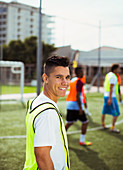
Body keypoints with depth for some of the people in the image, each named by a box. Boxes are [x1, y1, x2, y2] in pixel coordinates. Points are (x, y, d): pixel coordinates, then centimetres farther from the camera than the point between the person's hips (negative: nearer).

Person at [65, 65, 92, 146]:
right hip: (76, 104, -8)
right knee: (85, 122, 4)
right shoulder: (79, 82, -13)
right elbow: (77, 95, -20)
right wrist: (80, 108, -20)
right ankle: (82, 141, 7)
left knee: (69, 123, 14)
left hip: (69, 103, 8)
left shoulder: (72, 80, 13)